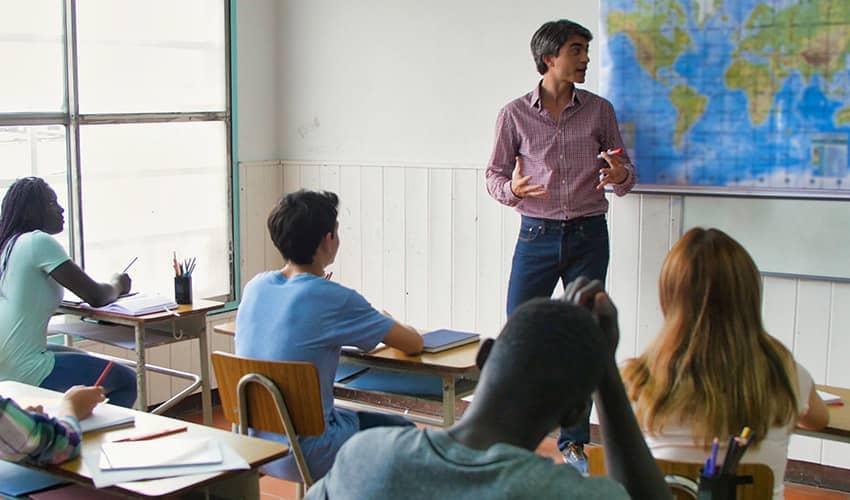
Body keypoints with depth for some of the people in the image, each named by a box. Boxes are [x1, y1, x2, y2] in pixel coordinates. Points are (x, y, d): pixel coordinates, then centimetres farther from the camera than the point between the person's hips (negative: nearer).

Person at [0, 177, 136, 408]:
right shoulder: (40, 242, -14)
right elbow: (96, 297, -14)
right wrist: (117, 285, 9)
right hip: (25, 372, -9)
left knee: (86, 361, 30)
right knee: (126, 381, 0)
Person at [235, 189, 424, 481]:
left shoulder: (254, 287, -1)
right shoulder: (335, 300, -20)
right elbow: (414, 344, -10)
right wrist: (391, 327, 12)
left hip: (252, 446, 7)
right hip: (305, 457, -7)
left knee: (356, 417, 32)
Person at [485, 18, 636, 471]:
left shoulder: (599, 111, 4)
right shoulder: (514, 114, 0)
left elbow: (626, 175, 8)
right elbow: (494, 176, 3)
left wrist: (620, 176, -16)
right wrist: (511, 189, -20)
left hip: (588, 235, 1)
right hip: (537, 234, -1)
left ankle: (574, 443, 16)